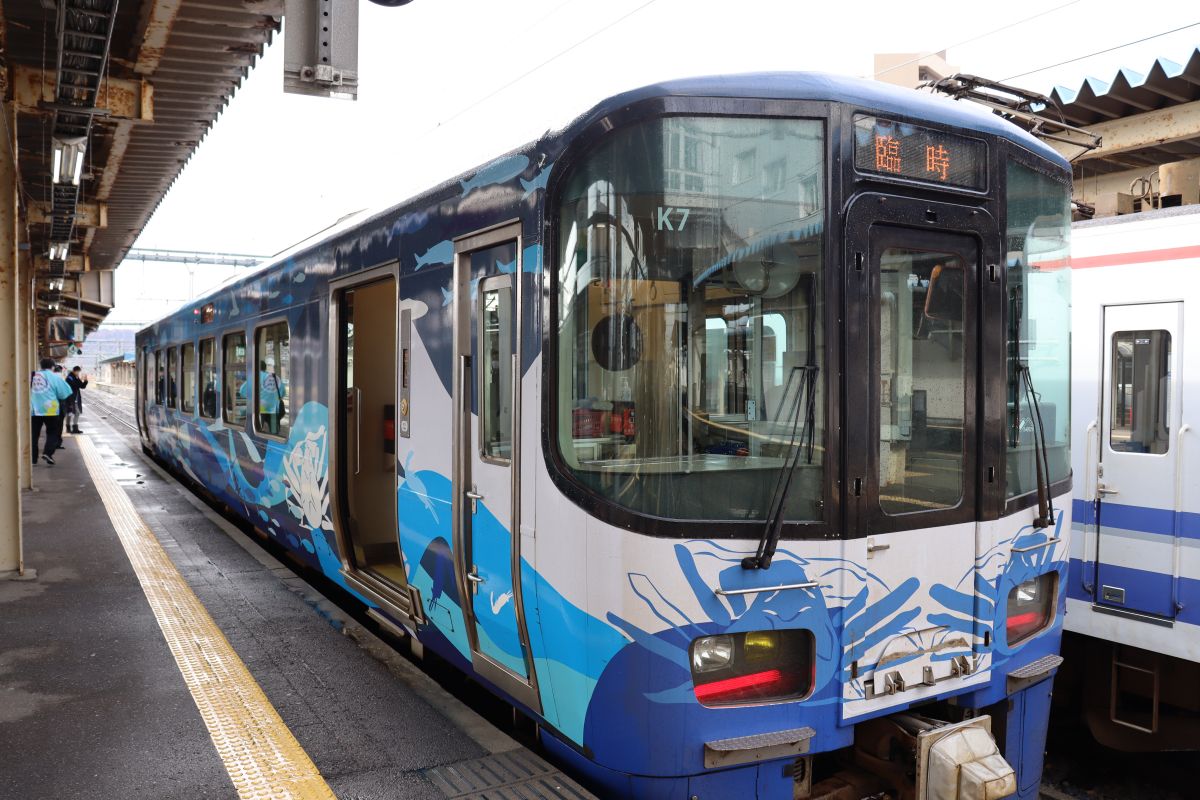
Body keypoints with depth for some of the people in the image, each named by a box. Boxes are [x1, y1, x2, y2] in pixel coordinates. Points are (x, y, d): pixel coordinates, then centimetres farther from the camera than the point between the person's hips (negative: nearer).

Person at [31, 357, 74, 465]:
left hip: (33, 410, 4)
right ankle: (48, 453, -11)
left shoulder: (32, 376, 11)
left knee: (34, 434, 10)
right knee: (52, 432, 7)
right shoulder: (54, 376, -2)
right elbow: (65, 393, -2)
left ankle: (33, 458, 12)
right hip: (50, 409, -4)